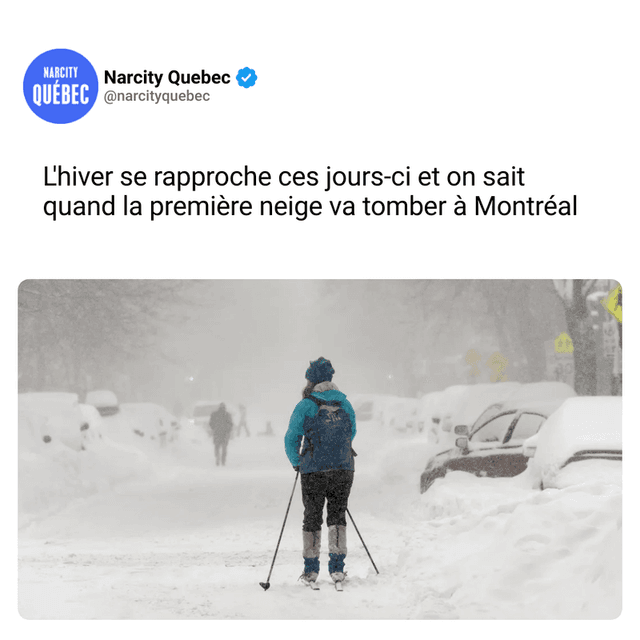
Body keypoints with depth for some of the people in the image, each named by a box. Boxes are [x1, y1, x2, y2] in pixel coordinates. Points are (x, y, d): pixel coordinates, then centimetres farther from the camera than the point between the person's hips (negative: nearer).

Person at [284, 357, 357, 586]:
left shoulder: (305, 406, -6)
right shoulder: (345, 405, 6)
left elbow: (291, 439, -1)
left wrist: (296, 463, 16)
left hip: (314, 471, -2)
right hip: (344, 469, 3)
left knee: (312, 517, 10)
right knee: (337, 515, 11)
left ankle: (311, 570, 11)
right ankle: (337, 567, 3)